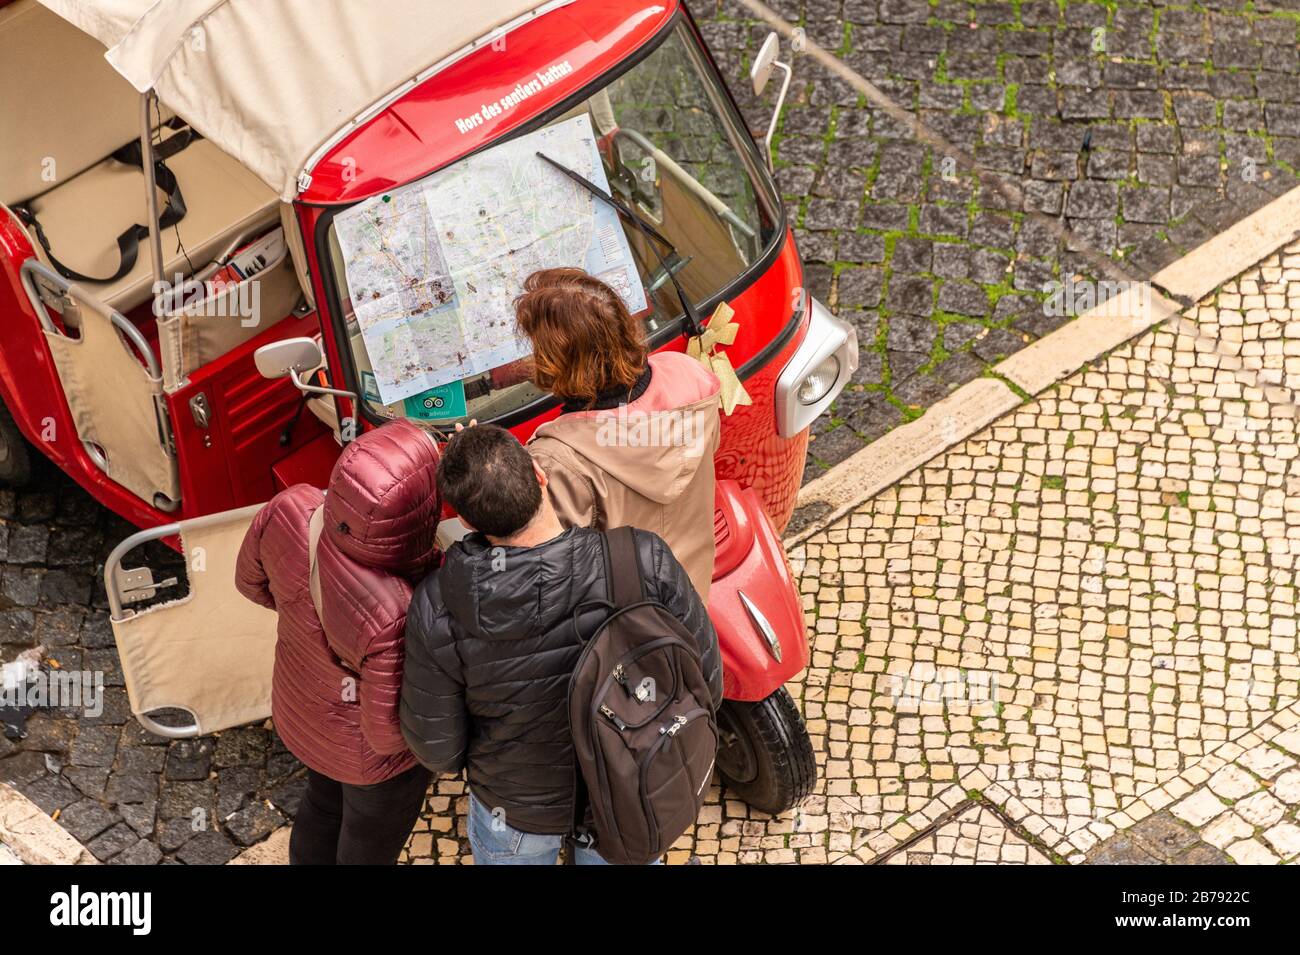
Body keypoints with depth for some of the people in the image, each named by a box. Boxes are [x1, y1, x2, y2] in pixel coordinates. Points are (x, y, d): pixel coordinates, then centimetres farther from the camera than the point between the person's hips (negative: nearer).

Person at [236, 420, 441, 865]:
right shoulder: (396, 618, -44)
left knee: (325, 801, 37)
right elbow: (390, 733, -28)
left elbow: (253, 581, -7)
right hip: (368, 753, -5)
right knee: (369, 850, 27)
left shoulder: (289, 509, -29)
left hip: (301, 702, 5)